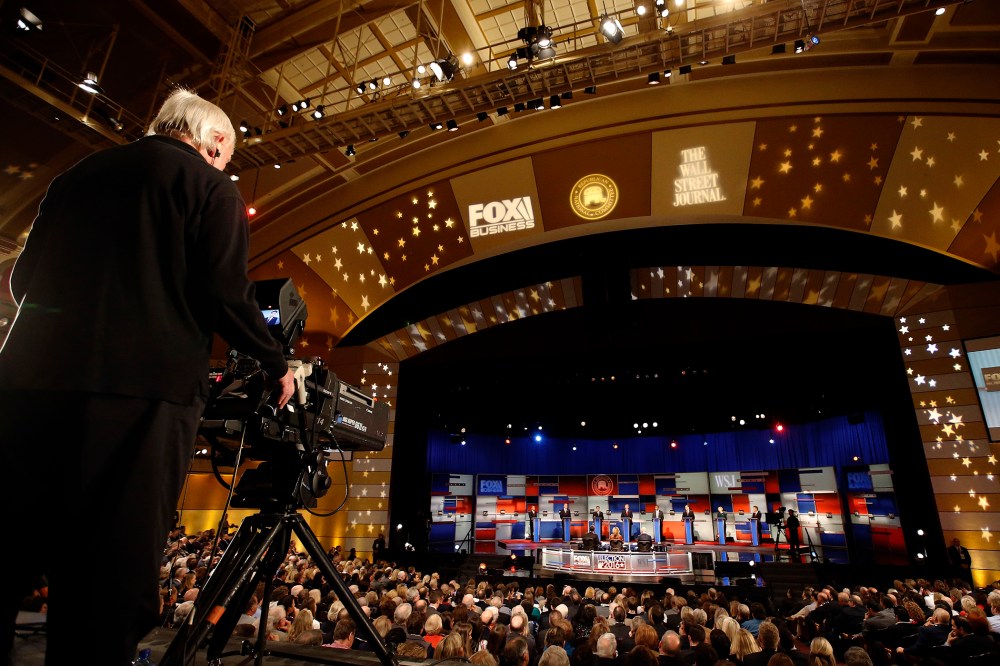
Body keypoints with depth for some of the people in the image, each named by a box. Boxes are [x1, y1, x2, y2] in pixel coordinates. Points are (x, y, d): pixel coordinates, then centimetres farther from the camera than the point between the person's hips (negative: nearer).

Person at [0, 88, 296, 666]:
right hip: (141, 391, -6)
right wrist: (277, 365, 4)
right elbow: (227, 294, -8)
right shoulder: (211, 187, 3)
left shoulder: (78, 174, 20)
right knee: (117, 569, 0)